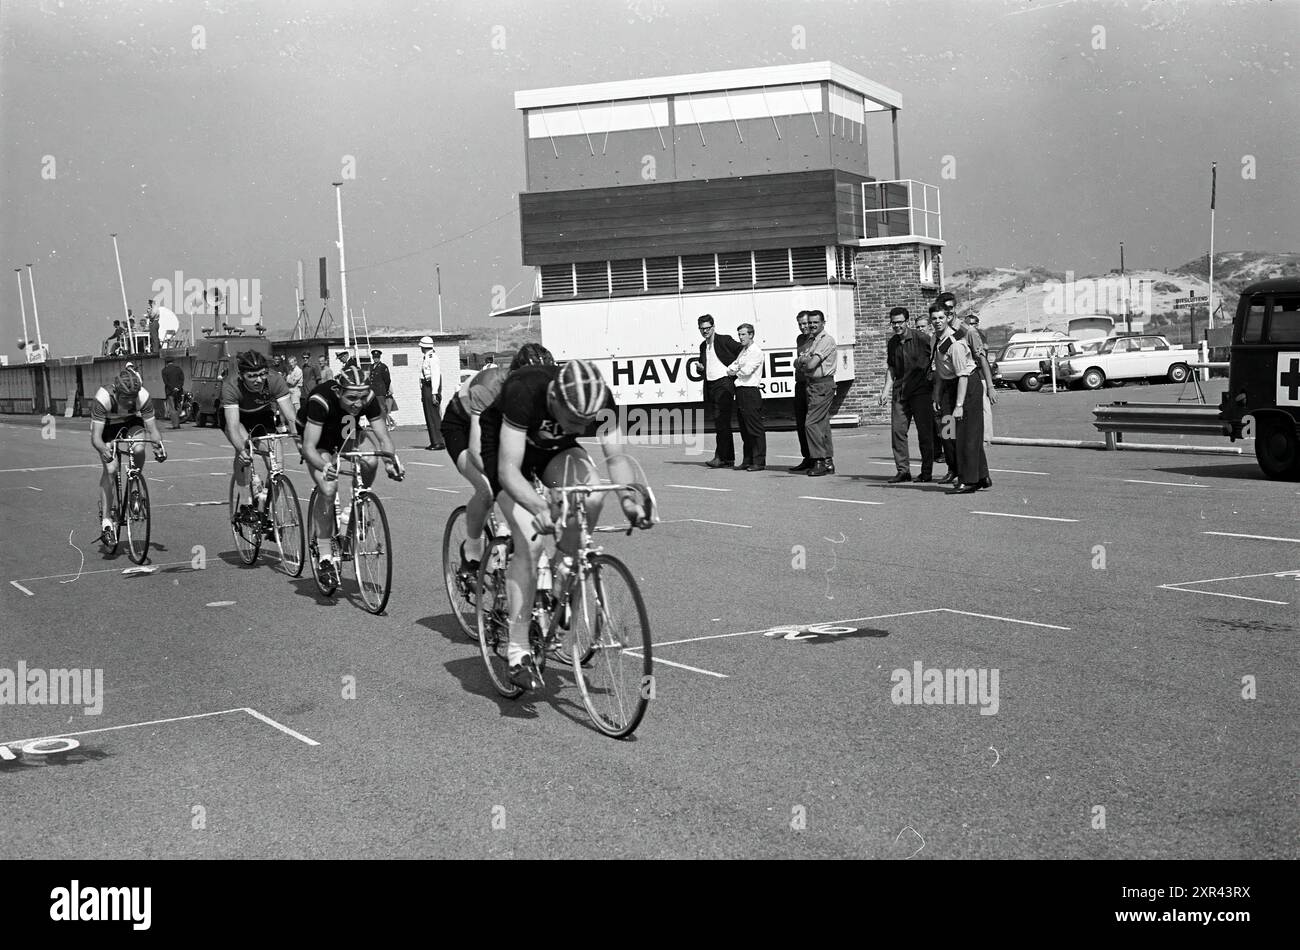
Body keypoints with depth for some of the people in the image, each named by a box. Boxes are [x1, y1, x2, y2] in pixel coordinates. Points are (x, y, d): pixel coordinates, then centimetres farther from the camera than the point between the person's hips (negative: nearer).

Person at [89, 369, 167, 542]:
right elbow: (95, 436, -40)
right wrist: (103, 450, -60)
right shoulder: (102, 399, -37)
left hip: (131, 422, 2)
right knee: (110, 470, -18)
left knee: (139, 449, -30)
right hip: (106, 426, -2)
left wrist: (159, 445, -48)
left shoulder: (143, 397, -32)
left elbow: (153, 429, -27)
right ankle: (106, 519, -11)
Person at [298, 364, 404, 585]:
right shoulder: (321, 400, -38)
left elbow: (383, 436, -24)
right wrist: (325, 467, -60)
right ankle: (325, 556, -13)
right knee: (328, 490, -23)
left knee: (370, 461, -30)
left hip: (347, 433, 3)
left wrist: (392, 459, -44)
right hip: (320, 438, -3)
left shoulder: (368, 398, -28)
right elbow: (308, 446, -41)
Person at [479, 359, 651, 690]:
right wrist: (538, 507, -60)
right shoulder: (523, 392, -40)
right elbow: (508, 469, -43)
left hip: (554, 447, 4)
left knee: (591, 493, -30)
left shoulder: (601, 400, -28)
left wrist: (628, 497, -48)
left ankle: (563, 571, -4)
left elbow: (617, 455, -28)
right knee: (529, 542, -20)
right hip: (507, 447, -4)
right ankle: (518, 651, -12)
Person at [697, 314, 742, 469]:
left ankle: (720, 457, -18)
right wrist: (701, 367, 5)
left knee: (721, 420, -14)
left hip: (724, 383, -7)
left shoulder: (724, 340, -3)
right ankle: (729, 459, 12)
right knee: (723, 423, 9)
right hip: (711, 385, 7)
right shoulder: (703, 346, 17)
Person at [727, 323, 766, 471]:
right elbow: (731, 368, 22)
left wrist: (735, 372, 2)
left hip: (751, 392, -9)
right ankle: (747, 460, 17)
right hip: (740, 391, 9)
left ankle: (759, 462, -4)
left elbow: (747, 370, -16)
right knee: (744, 429, 11)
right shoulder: (742, 352, 19)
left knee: (755, 428, -6)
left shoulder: (757, 352, -7)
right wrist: (731, 370, -1)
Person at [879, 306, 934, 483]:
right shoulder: (892, 343, 11)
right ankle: (903, 470, 7)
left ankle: (927, 472, 6)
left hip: (921, 391, -5)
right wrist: (886, 390, 7)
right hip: (900, 392, 5)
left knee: (924, 432, -1)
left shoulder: (921, 339, -7)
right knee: (897, 430, -1)